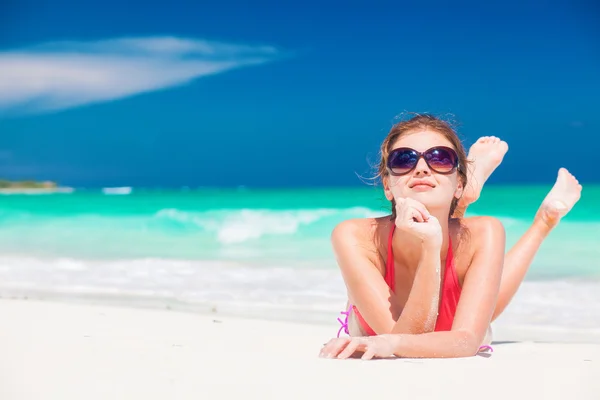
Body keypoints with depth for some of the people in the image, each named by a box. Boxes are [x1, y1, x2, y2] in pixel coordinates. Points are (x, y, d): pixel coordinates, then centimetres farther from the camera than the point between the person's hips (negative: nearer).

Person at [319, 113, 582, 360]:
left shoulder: (483, 234, -37)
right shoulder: (353, 237, -40)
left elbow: (468, 341, -44)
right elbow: (409, 337, -44)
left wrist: (392, 343, -62)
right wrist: (430, 249, -56)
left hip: (454, 362, 1)